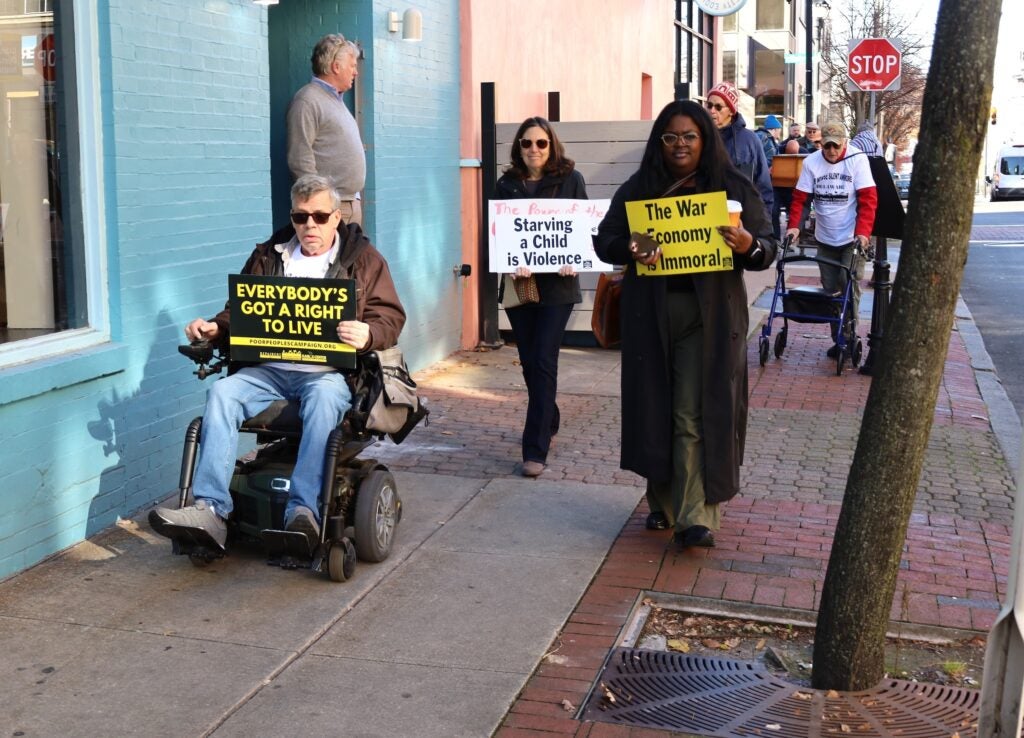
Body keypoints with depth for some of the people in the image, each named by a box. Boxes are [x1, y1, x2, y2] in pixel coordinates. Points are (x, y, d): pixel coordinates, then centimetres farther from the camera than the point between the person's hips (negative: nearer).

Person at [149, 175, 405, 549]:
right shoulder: (268, 256, 22)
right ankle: (210, 508, -33)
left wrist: (368, 335, -20)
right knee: (222, 392, -25)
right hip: (268, 370, 4)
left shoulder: (363, 258, 12)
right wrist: (214, 329, 3)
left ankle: (302, 509, -46)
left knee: (324, 396, -38)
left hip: (328, 372, -3)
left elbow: (391, 317, 3)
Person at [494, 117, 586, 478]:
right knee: (529, 362, 11)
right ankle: (548, 423, 36)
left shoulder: (570, 179, 1)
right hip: (519, 282, 3)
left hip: (557, 283, -3)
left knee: (543, 362, -9)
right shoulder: (506, 184, 7)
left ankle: (536, 450, -8)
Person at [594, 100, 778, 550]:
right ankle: (663, 503, 23)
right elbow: (603, 239, 7)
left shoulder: (734, 188, 3)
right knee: (655, 410, 8)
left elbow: (768, 246, 3)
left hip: (709, 316, -2)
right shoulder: (638, 188, 8)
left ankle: (694, 518, -6)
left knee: (696, 416, -6)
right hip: (650, 316, 2)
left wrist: (749, 246, -21)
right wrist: (627, 249, -16)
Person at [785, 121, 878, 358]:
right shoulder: (811, 161, -3)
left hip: (851, 239, -3)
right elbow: (799, 197, 0)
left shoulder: (857, 159, -10)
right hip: (824, 239, 3)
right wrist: (794, 225, -13)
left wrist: (863, 232, -22)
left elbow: (868, 198, -13)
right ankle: (838, 339, 17)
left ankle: (849, 338, 2)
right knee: (830, 290, 7)